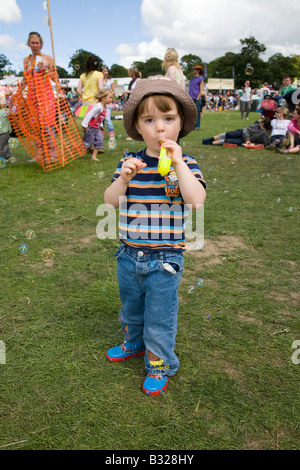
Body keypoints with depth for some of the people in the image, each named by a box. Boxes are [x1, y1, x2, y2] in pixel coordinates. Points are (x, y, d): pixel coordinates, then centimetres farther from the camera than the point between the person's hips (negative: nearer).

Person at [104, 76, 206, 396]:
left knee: (160, 317, 10)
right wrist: (124, 178, -23)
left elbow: (197, 200, -26)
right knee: (130, 308, 26)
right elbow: (110, 201, -6)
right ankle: (134, 343, 54)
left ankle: (161, 364, 35)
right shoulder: (129, 162, -2)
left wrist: (178, 163, -28)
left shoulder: (185, 164, -10)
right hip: (129, 255, 4)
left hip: (165, 259, -4)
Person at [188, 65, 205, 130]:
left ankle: (197, 127, -7)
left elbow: (201, 90, -4)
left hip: (196, 99, -6)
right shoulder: (192, 79, 23)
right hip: (190, 99, 7)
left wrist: (197, 98, -14)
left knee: (197, 113, -7)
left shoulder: (201, 79, 3)